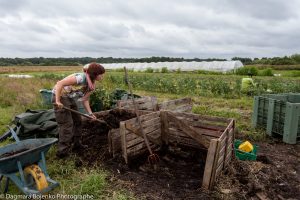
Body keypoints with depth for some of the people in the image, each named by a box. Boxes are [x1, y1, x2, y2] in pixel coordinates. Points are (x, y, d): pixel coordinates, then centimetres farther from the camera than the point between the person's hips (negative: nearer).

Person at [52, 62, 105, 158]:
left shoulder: (91, 84, 0)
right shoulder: (81, 77, -28)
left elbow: (84, 100, 5)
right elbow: (59, 84, -30)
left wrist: (90, 113, -4)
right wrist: (58, 101, -31)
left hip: (70, 98, 9)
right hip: (60, 97, -9)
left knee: (77, 121, 13)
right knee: (66, 124, -9)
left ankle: (77, 144, 27)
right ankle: (62, 151, 1)